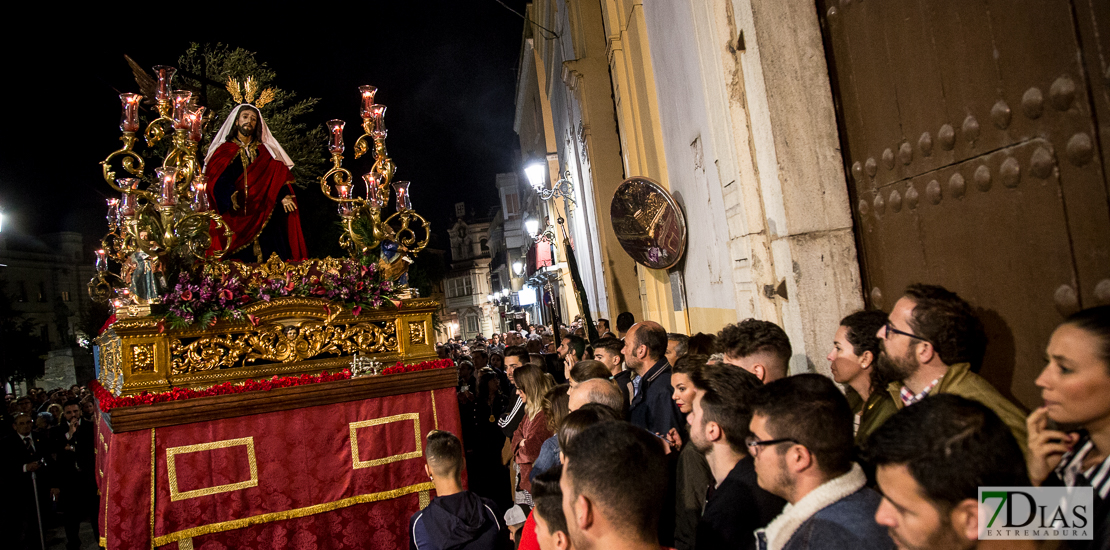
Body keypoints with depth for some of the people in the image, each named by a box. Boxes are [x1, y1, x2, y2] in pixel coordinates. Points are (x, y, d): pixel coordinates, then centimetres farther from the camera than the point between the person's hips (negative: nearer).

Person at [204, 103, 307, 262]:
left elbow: (278, 176, 6)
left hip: (263, 214, 2)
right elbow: (218, 180, -3)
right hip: (235, 217, -2)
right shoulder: (224, 151, 11)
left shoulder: (265, 151, 18)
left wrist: (283, 196, -13)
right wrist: (230, 195, -23)